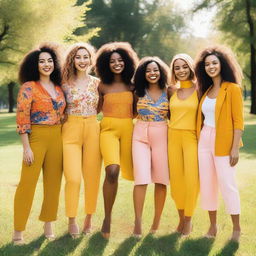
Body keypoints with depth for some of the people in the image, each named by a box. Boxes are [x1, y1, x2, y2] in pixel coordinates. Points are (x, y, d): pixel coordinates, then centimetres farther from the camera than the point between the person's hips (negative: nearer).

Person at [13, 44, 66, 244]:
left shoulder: (59, 87, 11)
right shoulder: (29, 87, -6)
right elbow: (22, 119, -9)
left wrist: (64, 141, 12)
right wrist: (26, 148, -13)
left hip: (57, 139, 6)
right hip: (36, 138, -5)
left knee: (53, 182, 9)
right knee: (28, 182, -5)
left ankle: (48, 225, 22)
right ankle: (18, 231, 2)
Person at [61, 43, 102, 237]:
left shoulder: (97, 83, 7)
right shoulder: (65, 83, 2)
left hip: (93, 130, 2)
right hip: (71, 131, -2)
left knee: (92, 177, 5)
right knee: (73, 178, -9)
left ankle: (89, 218, 19)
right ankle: (72, 220, 5)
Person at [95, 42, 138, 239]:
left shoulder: (131, 85, 9)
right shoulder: (103, 86, 5)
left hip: (128, 130, 3)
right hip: (108, 129, -2)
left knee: (129, 171, 1)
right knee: (112, 171, -24)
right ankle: (107, 217, -9)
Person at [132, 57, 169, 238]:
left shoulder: (168, 92, 5)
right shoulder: (139, 92, 6)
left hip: (161, 136, 0)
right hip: (141, 135, 0)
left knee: (161, 179, 3)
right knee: (141, 178, -10)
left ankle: (157, 221, 14)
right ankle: (138, 222, -7)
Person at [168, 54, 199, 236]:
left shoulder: (198, 90, -2)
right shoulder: (172, 91, 9)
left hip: (192, 137, -4)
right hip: (173, 137, 4)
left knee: (191, 180, -5)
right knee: (176, 179, 6)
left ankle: (188, 220, 8)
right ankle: (181, 218, 18)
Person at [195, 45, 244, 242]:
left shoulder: (233, 89, -6)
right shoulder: (206, 90, 13)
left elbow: (238, 120, -10)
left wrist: (235, 148, -16)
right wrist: (199, 139, 6)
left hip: (223, 142, -6)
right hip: (204, 140, 6)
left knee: (227, 184, -3)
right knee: (207, 184, 9)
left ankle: (237, 228, 9)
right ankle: (213, 225, 20)